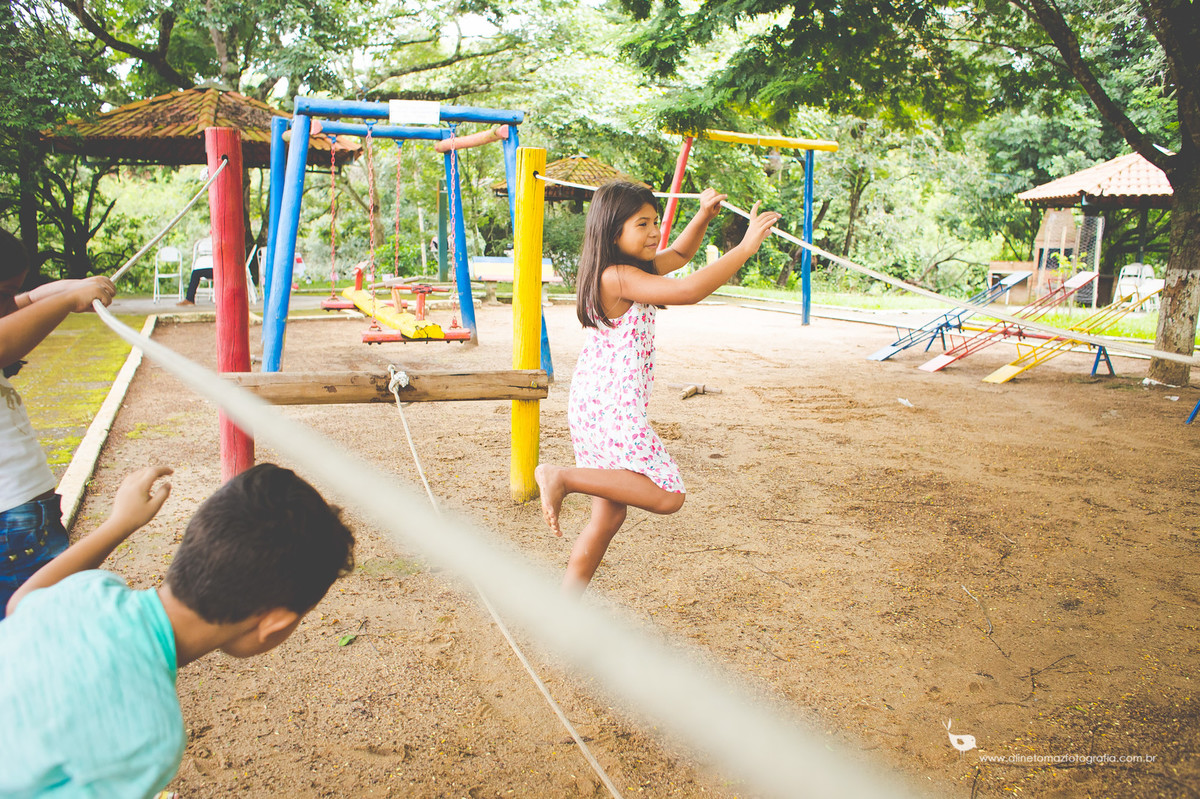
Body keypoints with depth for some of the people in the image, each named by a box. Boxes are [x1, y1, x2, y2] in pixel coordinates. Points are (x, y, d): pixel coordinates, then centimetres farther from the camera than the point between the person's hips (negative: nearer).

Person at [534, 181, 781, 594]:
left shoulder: (630, 269, 13)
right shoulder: (618, 277, -18)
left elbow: (679, 254, 28)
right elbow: (688, 290, -29)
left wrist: (703, 216, 12)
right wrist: (746, 247, -23)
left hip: (595, 405, 10)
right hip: (613, 407, -10)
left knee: (609, 513, 15)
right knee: (667, 496, -10)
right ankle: (562, 476, -8)